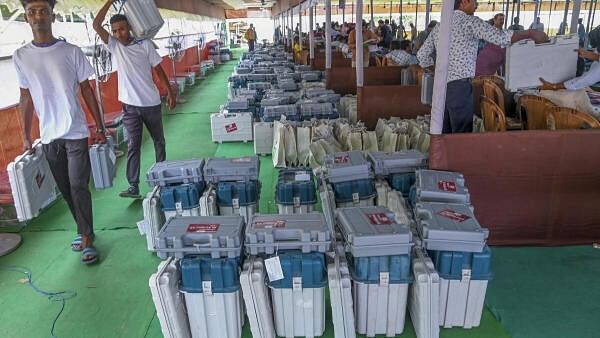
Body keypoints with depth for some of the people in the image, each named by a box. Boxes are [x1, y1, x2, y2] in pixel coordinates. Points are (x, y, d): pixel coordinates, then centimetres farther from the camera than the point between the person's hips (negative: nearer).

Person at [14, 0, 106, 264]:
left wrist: (100, 128, 0)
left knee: (78, 187, -4)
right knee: (65, 189, 11)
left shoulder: (72, 52, -3)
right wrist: (26, 137, 9)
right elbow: (26, 98, 9)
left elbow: (87, 91, 1)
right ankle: (84, 229, 27)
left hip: (76, 133, -3)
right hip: (49, 136, 3)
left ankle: (86, 239, 5)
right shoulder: (20, 57, 3)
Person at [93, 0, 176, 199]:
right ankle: (133, 187, -1)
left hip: (151, 103, 0)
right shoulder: (114, 46, -1)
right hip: (130, 106, 0)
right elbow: (96, 25, -12)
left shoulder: (145, 44, -3)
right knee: (133, 145, -2)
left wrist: (170, 92, 2)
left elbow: (158, 69, 2)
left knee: (159, 140, 15)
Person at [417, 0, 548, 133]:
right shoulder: (470, 21, -5)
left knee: (445, 133, 11)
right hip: (460, 85, -7)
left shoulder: (439, 26, 15)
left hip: (441, 84, 8)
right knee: (462, 136, -4)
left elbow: (422, 55, 18)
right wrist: (530, 34, 0)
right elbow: (500, 37, -11)